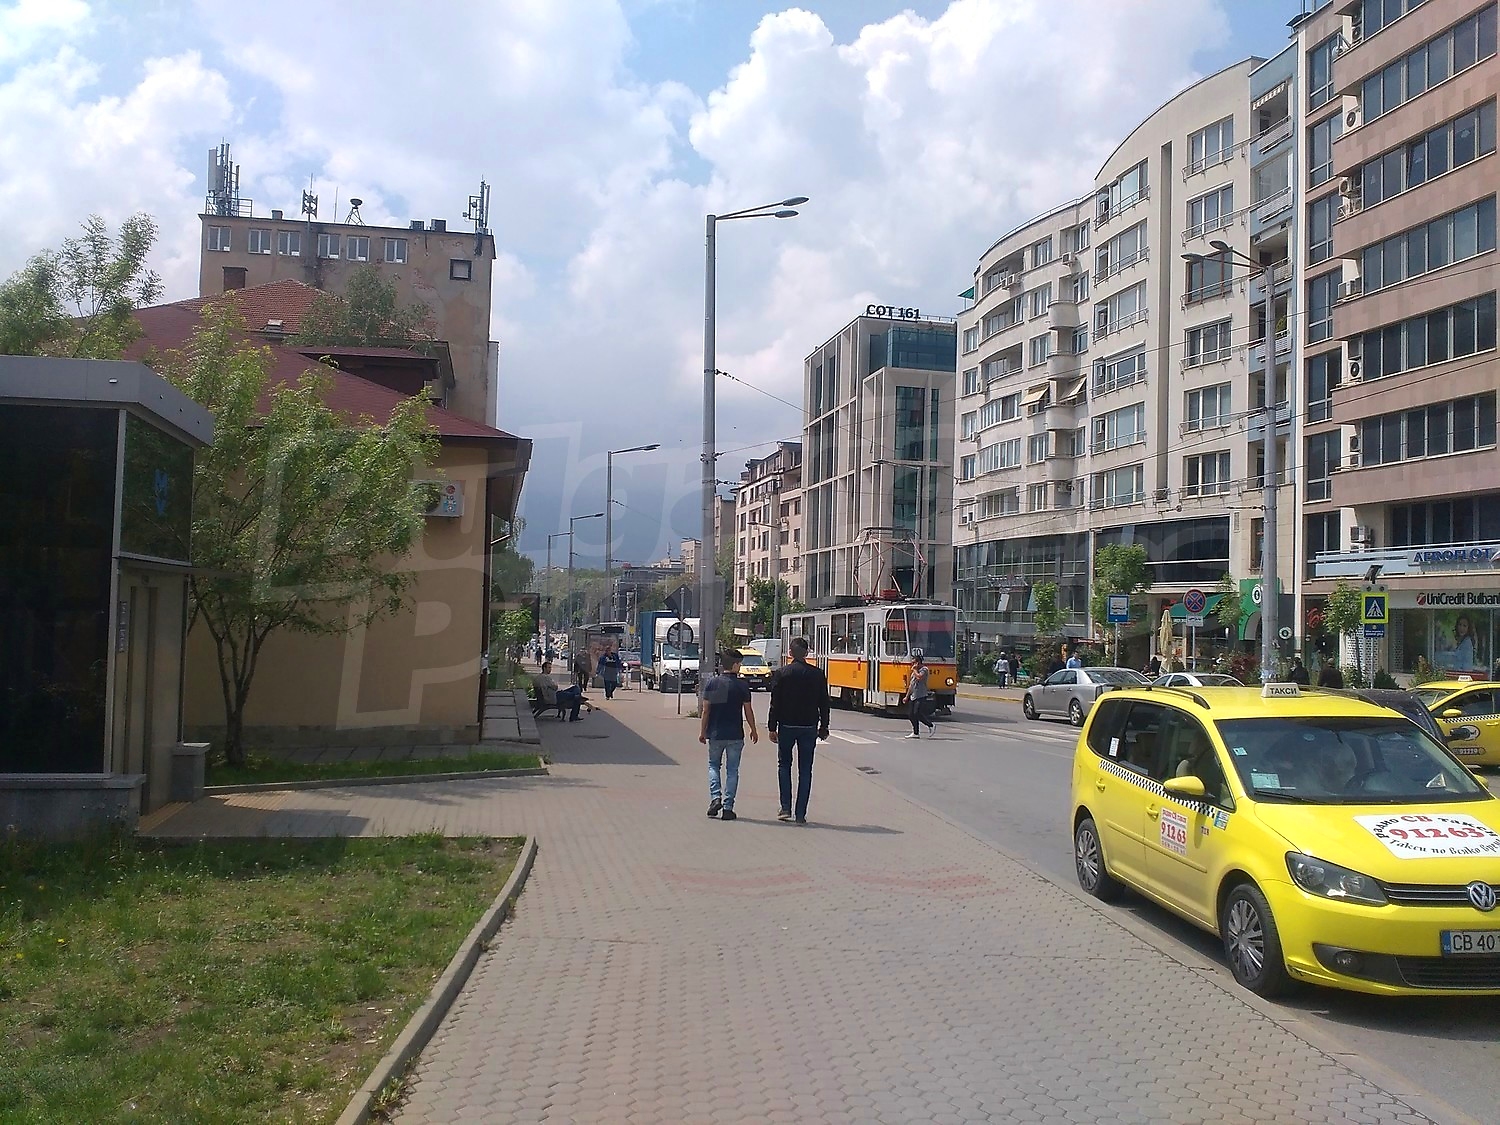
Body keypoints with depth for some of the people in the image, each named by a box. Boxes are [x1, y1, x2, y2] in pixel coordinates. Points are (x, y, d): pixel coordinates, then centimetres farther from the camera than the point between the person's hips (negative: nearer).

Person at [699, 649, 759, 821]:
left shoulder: (712, 683, -2)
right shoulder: (742, 685, -7)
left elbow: (706, 710, -1)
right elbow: (748, 711, -2)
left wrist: (702, 731, 9)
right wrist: (753, 730, 12)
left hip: (715, 734, 2)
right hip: (735, 735, -1)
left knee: (714, 765, 19)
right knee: (732, 770, 6)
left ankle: (715, 797, -1)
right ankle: (727, 808, 4)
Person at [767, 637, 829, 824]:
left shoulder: (782, 673, -5)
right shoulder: (817, 674, 0)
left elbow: (775, 703, -5)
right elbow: (824, 702, 5)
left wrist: (772, 727, 0)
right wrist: (824, 727, 14)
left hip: (787, 726, -1)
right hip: (809, 727, 1)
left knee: (784, 765, 15)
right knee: (805, 770, 6)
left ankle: (786, 808, 6)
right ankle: (800, 814, 4)